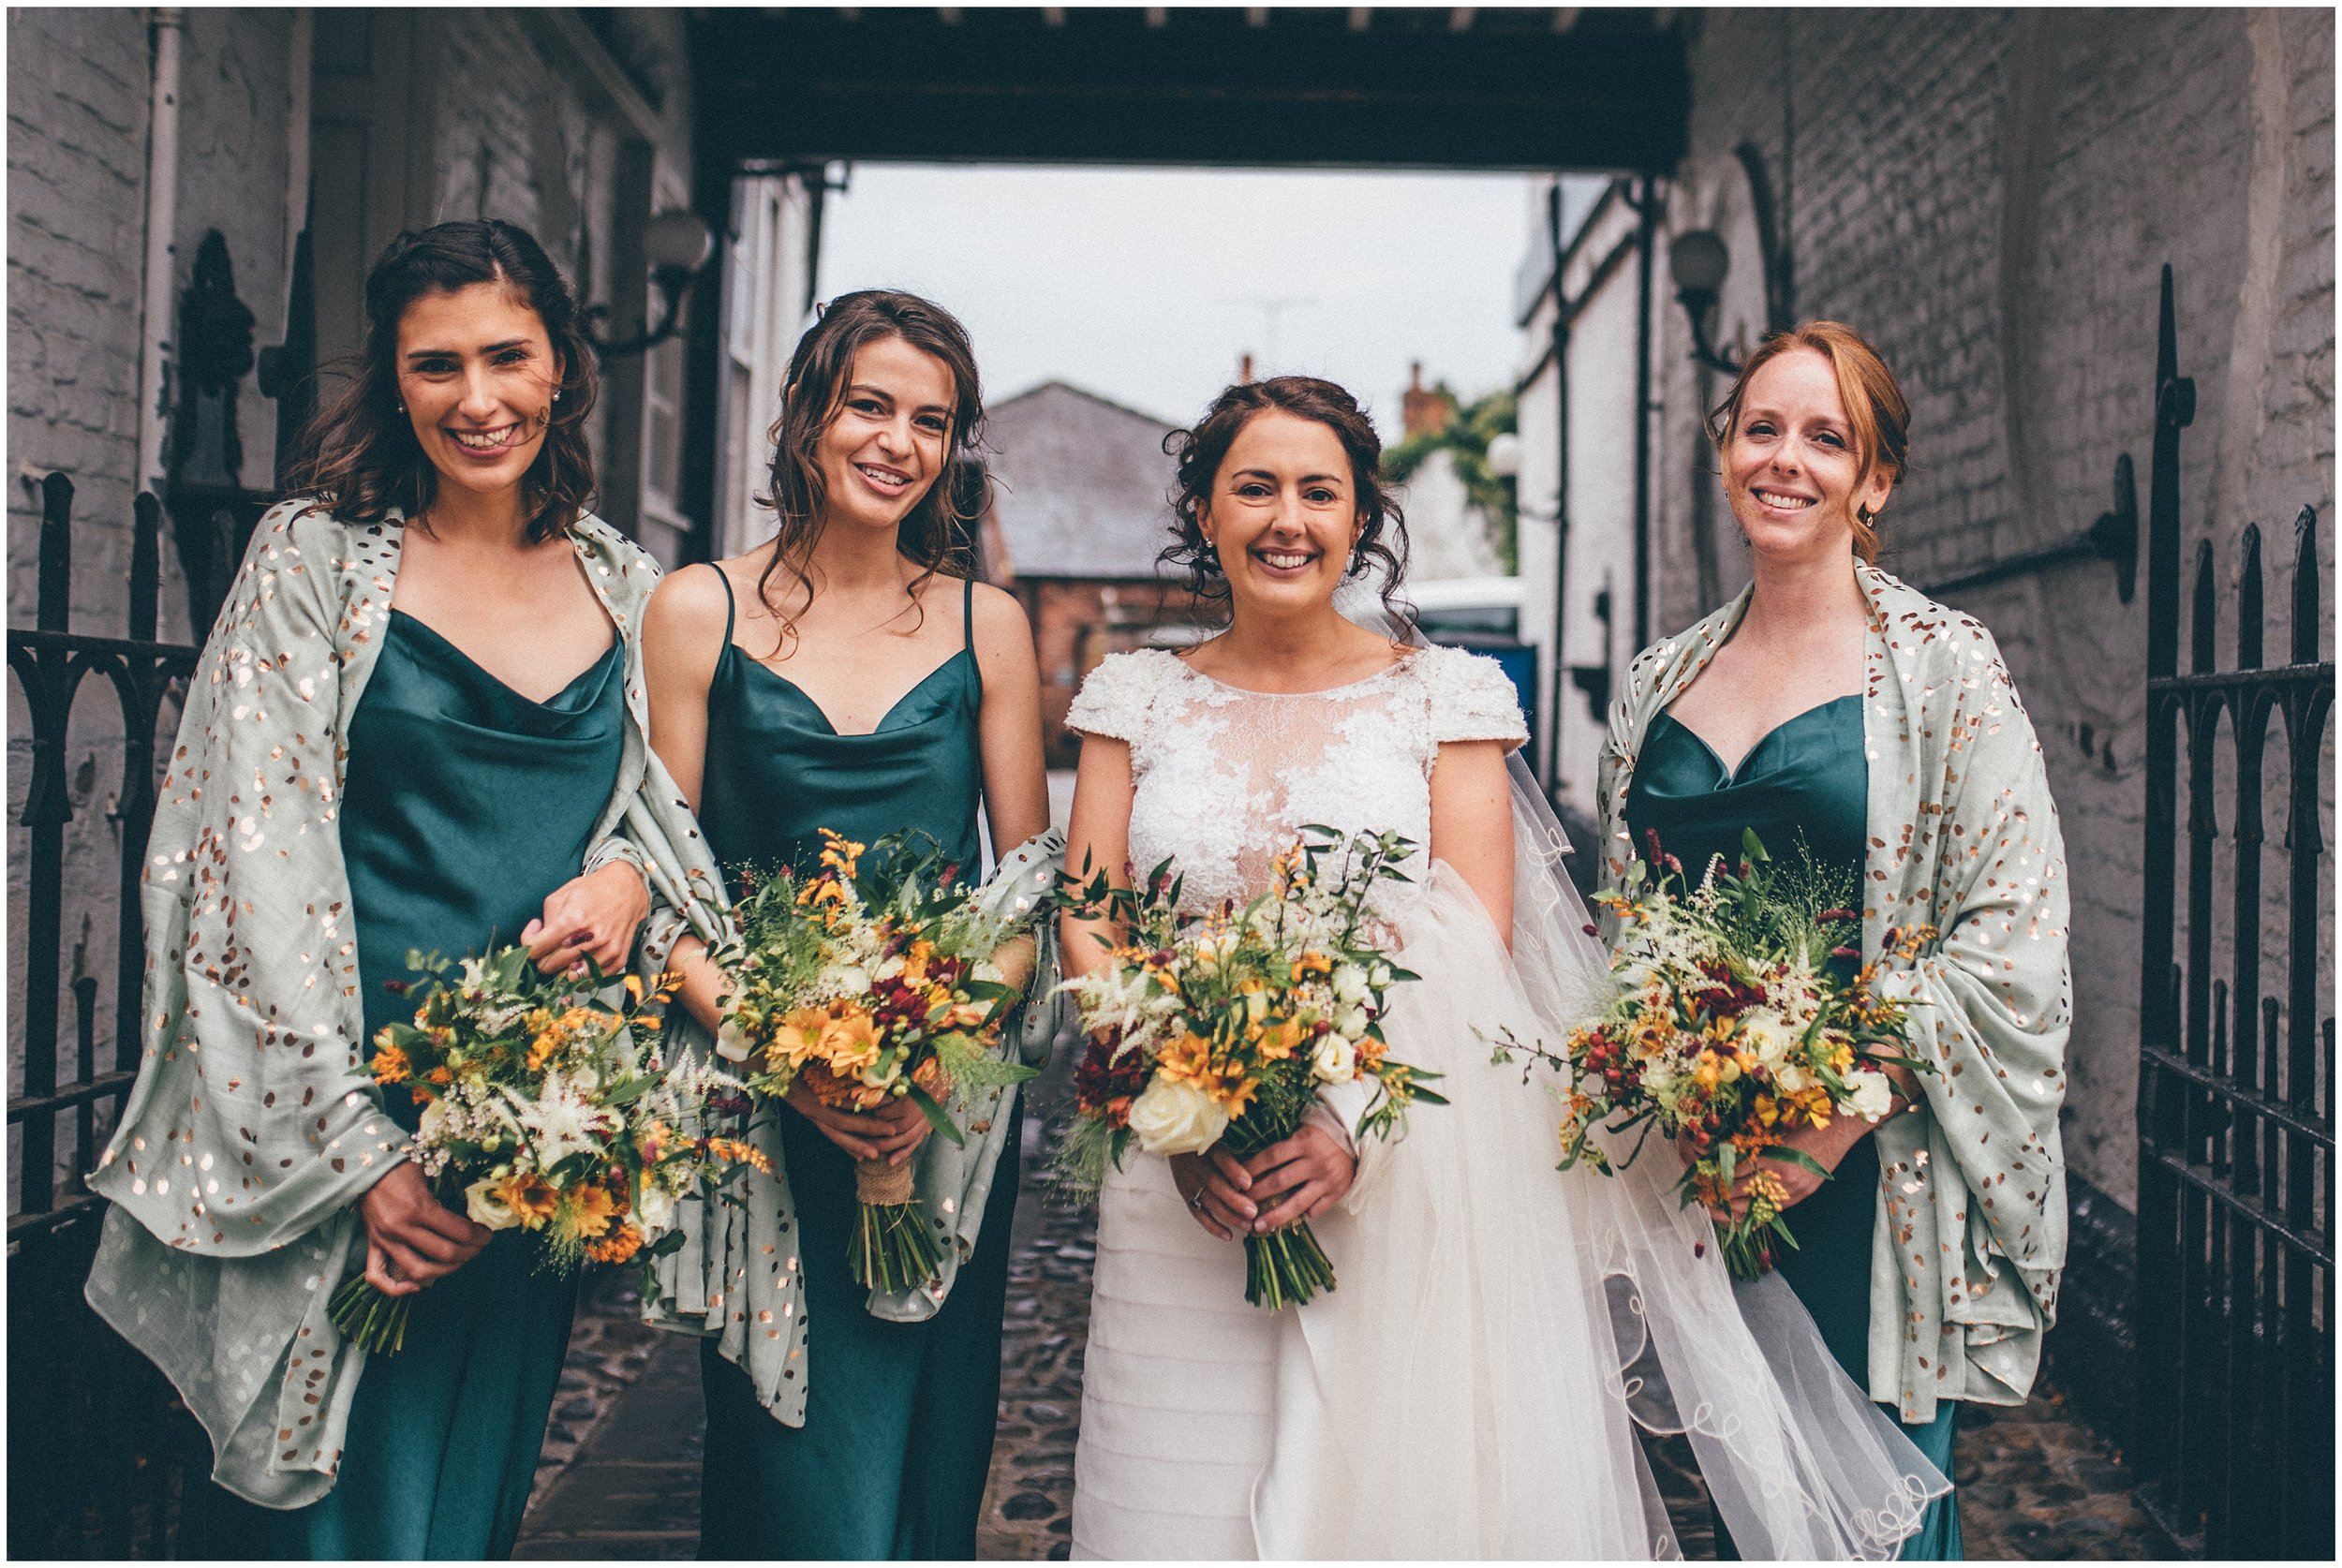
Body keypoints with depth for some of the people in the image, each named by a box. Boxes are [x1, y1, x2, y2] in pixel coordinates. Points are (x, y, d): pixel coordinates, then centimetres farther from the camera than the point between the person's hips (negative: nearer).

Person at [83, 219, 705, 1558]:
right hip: (333, 1122, -4)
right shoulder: (318, 560, -3)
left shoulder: (625, 584, 9)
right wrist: (361, 1147, -14)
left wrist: (630, 874, -6)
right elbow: (259, 859, -8)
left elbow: (667, 802, 19)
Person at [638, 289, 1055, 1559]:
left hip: (948, 1118, 2)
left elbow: (1032, 884, 7)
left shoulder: (987, 626, 7)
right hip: (759, 1109, -1)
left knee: (927, 1456, 8)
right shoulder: (698, 611, 2)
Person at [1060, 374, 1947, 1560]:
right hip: (1182, 1196, 1)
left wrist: (1356, 1120, -18)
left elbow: (1478, 949, -4)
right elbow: (1088, 926, 2)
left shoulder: (1443, 695, 3)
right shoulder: (1135, 697, 8)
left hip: (1406, 1183, -1)